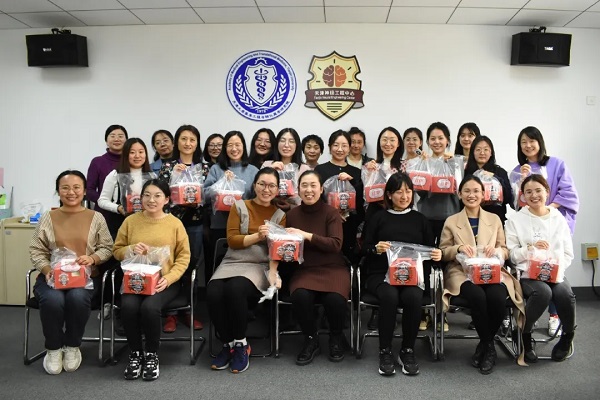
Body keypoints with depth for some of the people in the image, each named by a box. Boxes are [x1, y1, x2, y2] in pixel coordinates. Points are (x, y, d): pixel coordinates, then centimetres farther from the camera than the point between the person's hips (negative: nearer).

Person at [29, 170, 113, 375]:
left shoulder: (96, 217, 7)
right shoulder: (48, 217, 8)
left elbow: (107, 248, 5)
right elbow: (36, 250, 6)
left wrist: (93, 258, -16)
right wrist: (47, 269, -12)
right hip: (52, 276, 1)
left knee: (78, 298, -34)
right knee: (52, 300, -32)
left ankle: (72, 346, -5)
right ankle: (53, 348, -3)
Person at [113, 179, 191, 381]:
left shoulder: (175, 223, 1)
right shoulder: (130, 221, 6)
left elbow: (183, 256, 2)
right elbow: (117, 251, 13)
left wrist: (169, 278, -13)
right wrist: (131, 249, -10)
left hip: (163, 281, -2)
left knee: (149, 307, -31)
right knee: (128, 306, -29)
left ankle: (152, 354, -3)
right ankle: (135, 353, -3)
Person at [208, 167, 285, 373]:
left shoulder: (280, 215, 8)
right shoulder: (239, 206, 8)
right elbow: (231, 240, -1)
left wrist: (273, 273, -18)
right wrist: (257, 236, -17)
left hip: (261, 267, -2)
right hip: (232, 263, 2)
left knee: (235, 289, -34)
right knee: (213, 292, -29)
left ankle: (241, 344, -12)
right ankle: (228, 343, -6)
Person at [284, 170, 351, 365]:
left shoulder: (331, 212, -1)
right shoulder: (292, 214, 6)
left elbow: (336, 245, -13)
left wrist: (307, 235, -21)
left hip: (332, 268, -1)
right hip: (304, 269, 1)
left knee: (335, 299, -32)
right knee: (300, 296, -32)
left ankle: (336, 338, 4)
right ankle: (311, 340, -2)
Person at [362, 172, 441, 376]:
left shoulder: (420, 219, 19)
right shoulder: (379, 217, 13)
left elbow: (430, 249, 16)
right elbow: (364, 249, 9)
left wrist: (437, 254, -7)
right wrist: (376, 249, -13)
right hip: (381, 273, -1)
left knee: (413, 297, -32)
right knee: (389, 296, -34)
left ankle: (408, 351, -12)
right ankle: (385, 351, -16)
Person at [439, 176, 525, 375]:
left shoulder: (494, 219, 17)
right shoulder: (451, 221, 12)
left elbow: (505, 251, 14)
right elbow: (443, 252, 8)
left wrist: (496, 250, -10)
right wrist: (459, 248, -13)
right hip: (462, 273, -1)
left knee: (497, 297, -32)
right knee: (477, 296, -34)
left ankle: (485, 345, -7)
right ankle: (489, 346, -11)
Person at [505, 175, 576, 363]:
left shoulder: (559, 219, 13)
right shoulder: (515, 220, 6)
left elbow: (568, 254, 11)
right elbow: (512, 254, 1)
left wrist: (557, 270, -7)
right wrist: (530, 247, -16)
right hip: (527, 274, -2)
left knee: (565, 294, -30)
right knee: (543, 292, -34)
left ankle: (568, 335, -1)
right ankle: (525, 335, -10)